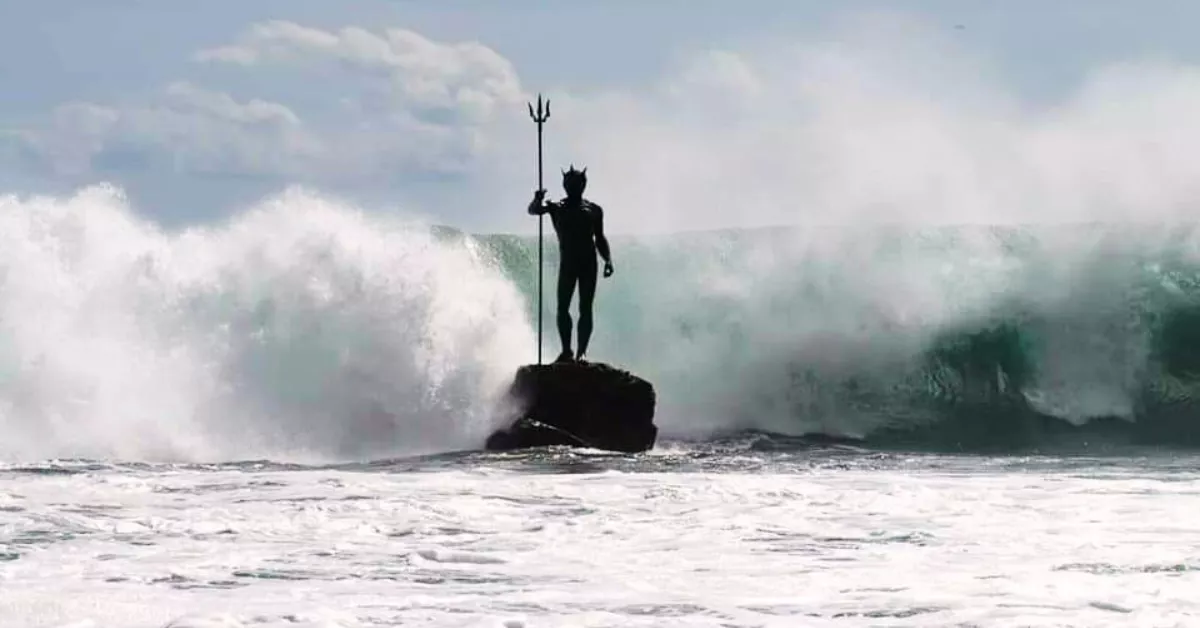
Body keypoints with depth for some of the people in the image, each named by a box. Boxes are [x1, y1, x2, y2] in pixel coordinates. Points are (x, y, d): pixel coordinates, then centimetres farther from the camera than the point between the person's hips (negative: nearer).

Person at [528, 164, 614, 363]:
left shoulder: (594, 210, 14)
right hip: (567, 263, -1)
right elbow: (534, 210, -5)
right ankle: (566, 351, 0)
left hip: (589, 263, 1)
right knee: (562, 307, -7)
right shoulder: (556, 207, 10)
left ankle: (581, 352, -6)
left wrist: (608, 259, 4)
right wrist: (537, 201, -27)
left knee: (586, 308, -4)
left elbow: (600, 239, 18)